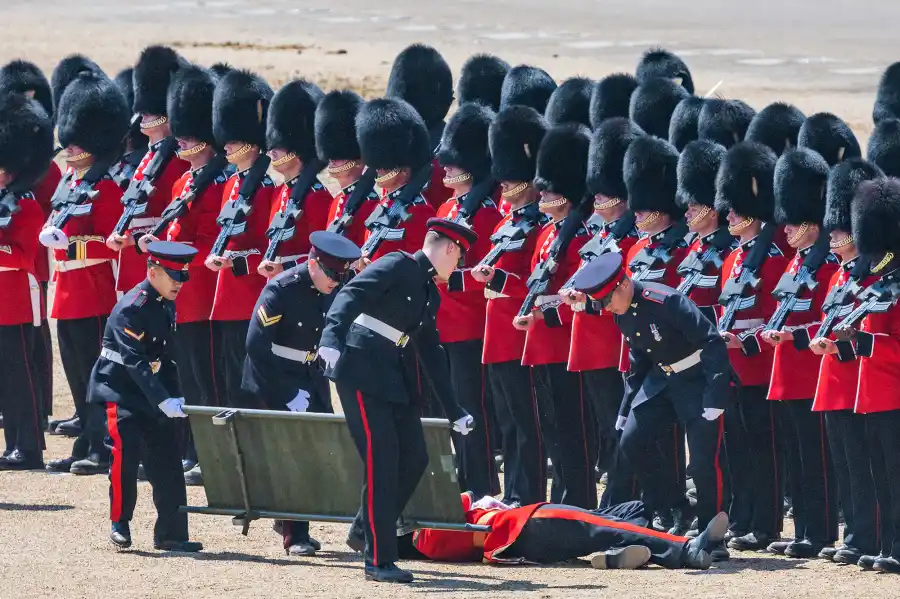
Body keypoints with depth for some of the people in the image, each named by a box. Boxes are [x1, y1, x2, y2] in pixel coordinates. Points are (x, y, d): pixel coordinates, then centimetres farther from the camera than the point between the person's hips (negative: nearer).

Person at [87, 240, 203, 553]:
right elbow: (135, 362, -25)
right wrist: (164, 402, -30)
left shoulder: (167, 306, 6)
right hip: (120, 390, -8)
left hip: (154, 394, 8)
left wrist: (175, 397, 5)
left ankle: (171, 533, 5)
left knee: (167, 462, 2)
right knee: (126, 450, -19)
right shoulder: (132, 308, -20)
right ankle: (120, 525, -6)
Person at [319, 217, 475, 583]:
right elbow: (351, 295, -23)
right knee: (382, 460, -10)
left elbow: (431, 354, 23)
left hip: (392, 376, 9)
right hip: (361, 370, -9)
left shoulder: (430, 295, 18)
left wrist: (454, 411, 23)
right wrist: (331, 339, -40)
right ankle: (379, 561, -7)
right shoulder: (398, 266, -9)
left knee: (414, 458, 5)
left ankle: (370, 529, 21)